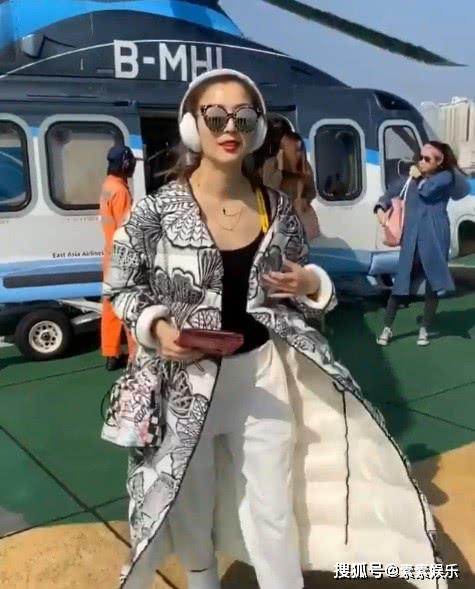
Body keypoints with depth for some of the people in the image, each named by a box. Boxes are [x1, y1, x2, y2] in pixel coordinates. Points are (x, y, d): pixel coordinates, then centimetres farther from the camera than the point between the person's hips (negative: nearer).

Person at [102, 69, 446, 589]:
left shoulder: (278, 207, -3)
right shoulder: (156, 210, -13)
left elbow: (300, 283, 11)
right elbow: (120, 289, -2)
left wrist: (311, 285, -12)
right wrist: (157, 327, -20)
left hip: (263, 374, 2)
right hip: (184, 380, -1)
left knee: (274, 512, 14)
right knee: (191, 507, 19)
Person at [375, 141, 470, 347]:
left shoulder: (446, 177, -1)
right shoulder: (413, 177, 13)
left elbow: (427, 189, -19)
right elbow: (392, 192, 14)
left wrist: (418, 177, 0)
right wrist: (381, 208, -4)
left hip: (434, 239, -3)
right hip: (411, 239, 3)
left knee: (433, 283, 3)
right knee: (401, 282, 2)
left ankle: (424, 330, 15)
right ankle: (387, 328, 9)